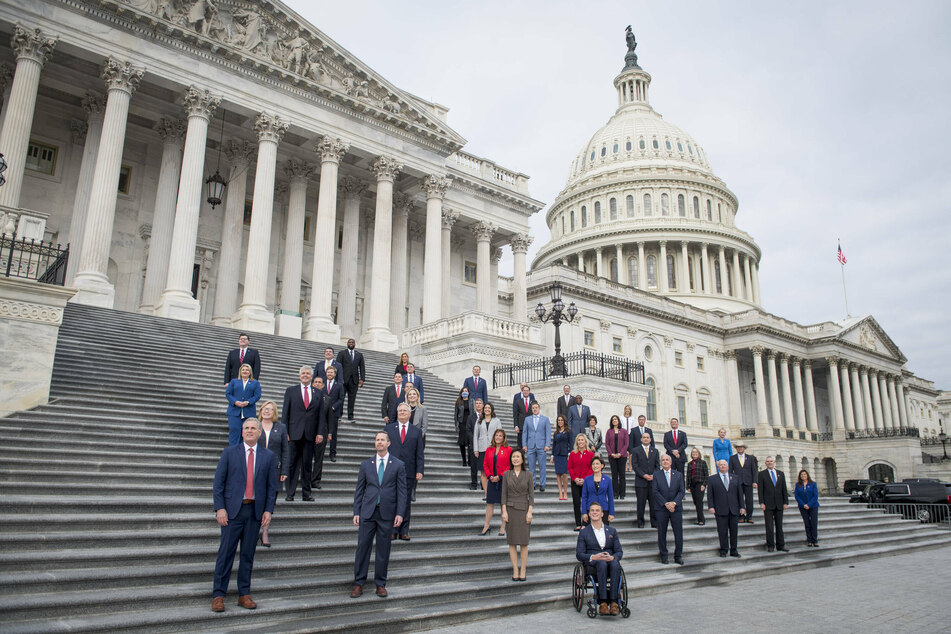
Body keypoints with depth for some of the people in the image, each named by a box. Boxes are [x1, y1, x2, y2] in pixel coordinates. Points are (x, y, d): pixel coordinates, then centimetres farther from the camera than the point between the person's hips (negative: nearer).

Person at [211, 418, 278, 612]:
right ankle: (218, 595, 9)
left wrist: (268, 510, -1)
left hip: (255, 511, 2)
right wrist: (220, 508, -8)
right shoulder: (230, 452, 4)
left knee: (248, 554, 8)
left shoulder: (268, 457, 8)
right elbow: (219, 482, 1)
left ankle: (244, 594, 17)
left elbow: (272, 486, 8)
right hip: (233, 509, -2)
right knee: (226, 552, -1)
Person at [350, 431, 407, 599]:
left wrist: (399, 513, -6)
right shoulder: (366, 465, 9)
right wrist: (356, 512, 2)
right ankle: (358, 583, 13)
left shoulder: (398, 465, 4)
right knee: (362, 547, 2)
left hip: (387, 514, -1)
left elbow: (402, 491, 2)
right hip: (368, 512, 1)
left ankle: (380, 584, 17)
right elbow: (359, 490, 9)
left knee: (383, 550, 5)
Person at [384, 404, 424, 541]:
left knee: (406, 502, 5)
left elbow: (419, 453, 7)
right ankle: (392, 531, 8)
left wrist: (419, 470, -2)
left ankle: (404, 531, 12)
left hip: (409, 472, 1)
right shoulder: (388, 429, 10)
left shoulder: (416, 431, 11)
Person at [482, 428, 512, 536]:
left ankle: (503, 527, 14)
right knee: (490, 503, 6)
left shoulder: (508, 450, -3)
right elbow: (485, 465, 10)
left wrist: (500, 477, -13)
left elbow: (510, 466, -7)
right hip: (492, 481, 3)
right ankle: (486, 526, 15)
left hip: (504, 481, -3)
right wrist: (489, 476, -5)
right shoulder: (489, 450, 8)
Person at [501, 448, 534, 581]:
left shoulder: (528, 475, 1)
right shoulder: (506, 474, 3)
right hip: (510, 509, 1)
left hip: (524, 510, -1)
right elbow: (504, 494, 3)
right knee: (512, 542, 3)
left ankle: (523, 571, 9)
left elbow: (531, 495, 0)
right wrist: (504, 512, -5)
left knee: (523, 542, 1)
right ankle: (515, 570, 10)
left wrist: (530, 512, -7)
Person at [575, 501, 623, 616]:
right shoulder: (584, 532, 13)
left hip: (610, 561, 2)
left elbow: (619, 551, 12)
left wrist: (612, 557, -12)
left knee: (615, 564, -35)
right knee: (602, 564, -37)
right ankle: (602, 603, -40)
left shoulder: (612, 531, 19)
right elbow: (579, 554, 5)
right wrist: (593, 557, -15)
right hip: (592, 564, -2)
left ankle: (613, 602, -38)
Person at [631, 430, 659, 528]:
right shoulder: (636, 451, 5)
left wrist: (653, 475, -7)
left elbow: (657, 465, 9)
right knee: (641, 503, 0)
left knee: (654, 503, 2)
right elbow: (635, 466, -2)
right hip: (641, 481, -2)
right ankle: (640, 523, 7)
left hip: (653, 480, 2)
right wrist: (644, 475, -13)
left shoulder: (655, 451, 14)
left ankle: (654, 523, 11)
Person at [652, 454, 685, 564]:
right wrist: (666, 503, -12)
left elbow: (681, 491, 3)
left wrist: (674, 503, -12)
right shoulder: (656, 474, 4)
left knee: (679, 533, 2)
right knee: (661, 533, 2)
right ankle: (663, 556, 12)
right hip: (661, 508, -1)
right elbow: (654, 491, -3)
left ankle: (678, 556, 13)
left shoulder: (678, 475, 10)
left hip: (676, 507, 1)